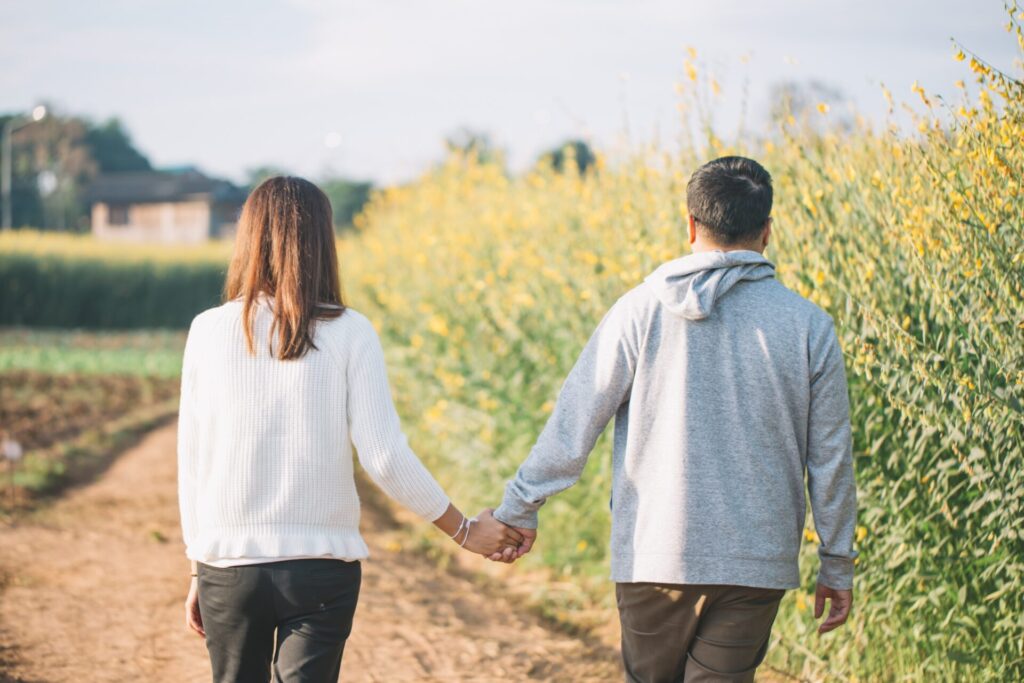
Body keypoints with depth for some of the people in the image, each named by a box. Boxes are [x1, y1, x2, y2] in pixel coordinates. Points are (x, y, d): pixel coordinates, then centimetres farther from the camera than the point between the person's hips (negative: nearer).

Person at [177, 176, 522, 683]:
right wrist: (464, 530, 3)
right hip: (322, 566, -1)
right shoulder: (349, 334, -6)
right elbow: (383, 457, -9)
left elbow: (192, 462, 2)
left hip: (229, 566, 1)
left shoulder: (210, 331, -2)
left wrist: (197, 571, 12)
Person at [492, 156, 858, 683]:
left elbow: (575, 423, -3)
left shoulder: (642, 311, -5)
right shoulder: (809, 327, 0)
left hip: (654, 556, 0)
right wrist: (837, 566, 16)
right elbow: (830, 459, 5)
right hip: (757, 561, 1)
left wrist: (519, 508, 10)